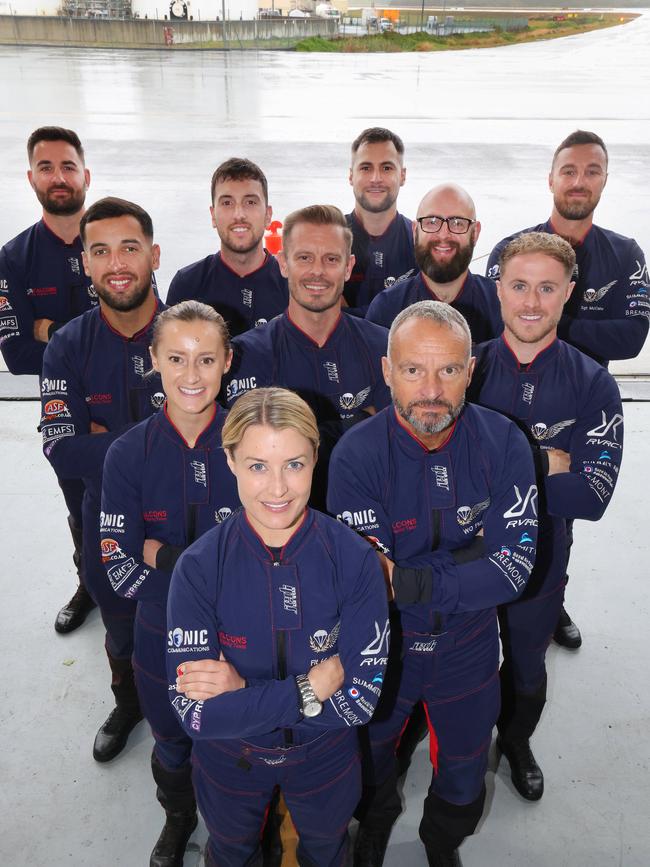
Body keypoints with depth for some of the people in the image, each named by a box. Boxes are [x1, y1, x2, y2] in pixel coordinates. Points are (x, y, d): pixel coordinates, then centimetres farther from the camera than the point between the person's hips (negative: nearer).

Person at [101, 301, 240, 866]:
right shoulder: (129, 454, -14)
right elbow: (121, 572, -16)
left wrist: (161, 553, -23)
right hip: (163, 634, 2)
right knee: (172, 743, 26)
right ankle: (178, 818, 59)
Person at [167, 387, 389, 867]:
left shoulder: (354, 558, -26)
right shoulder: (199, 566, -25)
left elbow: (361, 698, -25)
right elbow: (195, 712, -26)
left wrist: (244, 691, -28)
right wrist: (308, 689, -29)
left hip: (325, 757, 0)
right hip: (228, 758, 0)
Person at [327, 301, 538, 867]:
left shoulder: (503, 443, -18)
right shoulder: (356, 454, -24)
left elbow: (513, 568, -23)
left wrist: (408, 581, -28)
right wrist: (474, 551, -29)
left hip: (468, 649, 1)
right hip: (380, 648, -1)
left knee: (463, 779, 25)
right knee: (368, 764, 27)